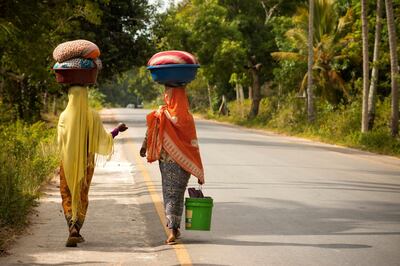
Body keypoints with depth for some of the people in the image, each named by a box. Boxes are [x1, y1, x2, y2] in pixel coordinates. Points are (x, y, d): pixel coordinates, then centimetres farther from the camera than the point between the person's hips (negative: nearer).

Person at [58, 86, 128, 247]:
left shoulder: (64, 116, -8)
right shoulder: (93, 116, -6)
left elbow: (61, 139, -13)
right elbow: (103, 139, -3)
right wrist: (118, 130, 12)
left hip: (68, 162, -1)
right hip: (86, 163, 1)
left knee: (68, 195, 8)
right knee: (82, 196, 14)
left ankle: (72, 227, -12)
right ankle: (76, 231, 8)